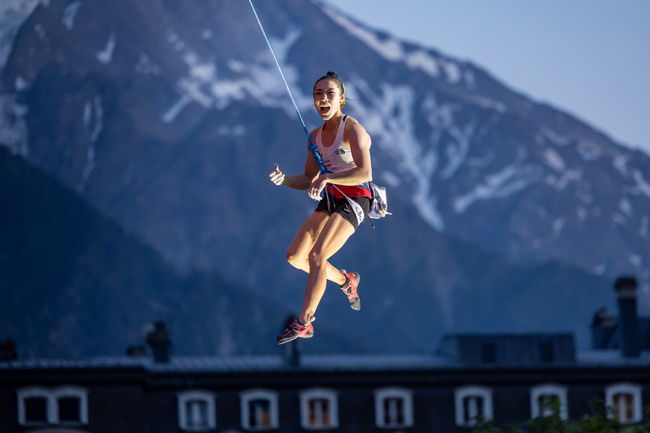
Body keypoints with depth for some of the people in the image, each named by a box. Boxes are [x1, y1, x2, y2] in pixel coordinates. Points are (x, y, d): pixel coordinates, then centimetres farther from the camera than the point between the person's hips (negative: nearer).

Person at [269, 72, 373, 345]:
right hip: (329, 199, 8)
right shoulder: (316, 136, 9)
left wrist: (326, 177, -30)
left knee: (317, 256, -20)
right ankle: (346, 281, 28)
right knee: (295, 257, 5)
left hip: (354, 200, -8)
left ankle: (304, 322, -15)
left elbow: (365, 173, -26)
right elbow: (309, 181, 13)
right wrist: (283, 180, -6)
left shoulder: (351, 128, -14)